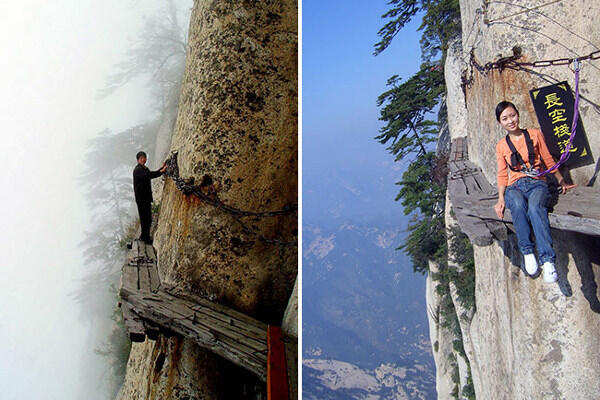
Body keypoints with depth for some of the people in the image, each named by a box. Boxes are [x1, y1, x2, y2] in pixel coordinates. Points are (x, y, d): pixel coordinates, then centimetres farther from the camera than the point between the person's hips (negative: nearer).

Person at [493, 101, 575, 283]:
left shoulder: (535, 134, 11)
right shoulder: (501, 146, 14)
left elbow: (548, 160, 17)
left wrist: (562, 182, 20)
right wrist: (501, 198, -1)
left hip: (537, 183, -1)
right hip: (514, 187, 1)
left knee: (535, 206, -37)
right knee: (518, 205, -38)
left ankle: (548, 260, -42)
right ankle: (527, 251, -27)